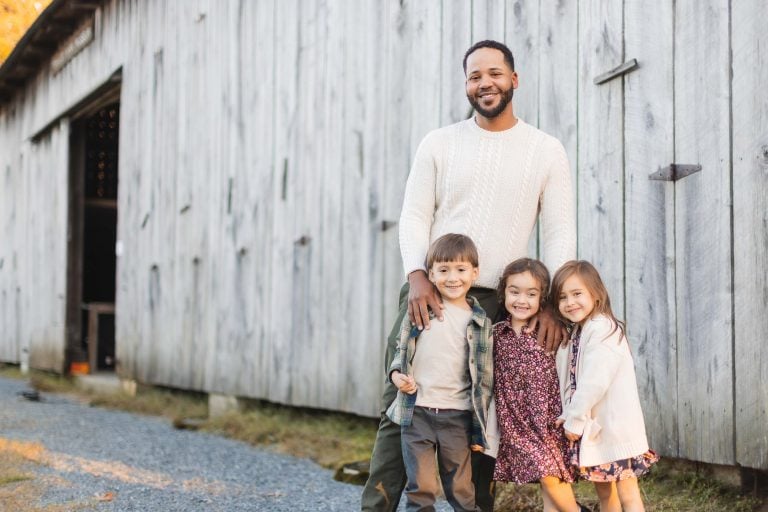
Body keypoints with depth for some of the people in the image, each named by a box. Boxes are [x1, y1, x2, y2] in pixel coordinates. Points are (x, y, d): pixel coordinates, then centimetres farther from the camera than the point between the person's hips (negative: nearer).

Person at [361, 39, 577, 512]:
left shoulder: (546, 151, 6)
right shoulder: (439, 143, 9)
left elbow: (560, 233, 3)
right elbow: (414, 216, 4)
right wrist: (417, 276, -14)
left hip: (498, 304, 0)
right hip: (431, 294, 1)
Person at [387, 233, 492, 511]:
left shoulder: (480, 323, 1)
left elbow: (484, 377, 3)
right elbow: (402, 349, 15)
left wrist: (479, 428, 1)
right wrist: (396, 374, -7)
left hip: (457, 417, 0)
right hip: (416, 413, 1)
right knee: (420, 489, 3)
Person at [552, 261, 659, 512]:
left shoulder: (603, 329, -16)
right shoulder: (578, 332, 13)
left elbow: (595, 381, -23)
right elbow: (572, 381, 13)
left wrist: (574, 419, -16)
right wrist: (569, 416, 1)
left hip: (614, 426, -9)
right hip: (593, 426, 9)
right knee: (604, 491, 16)